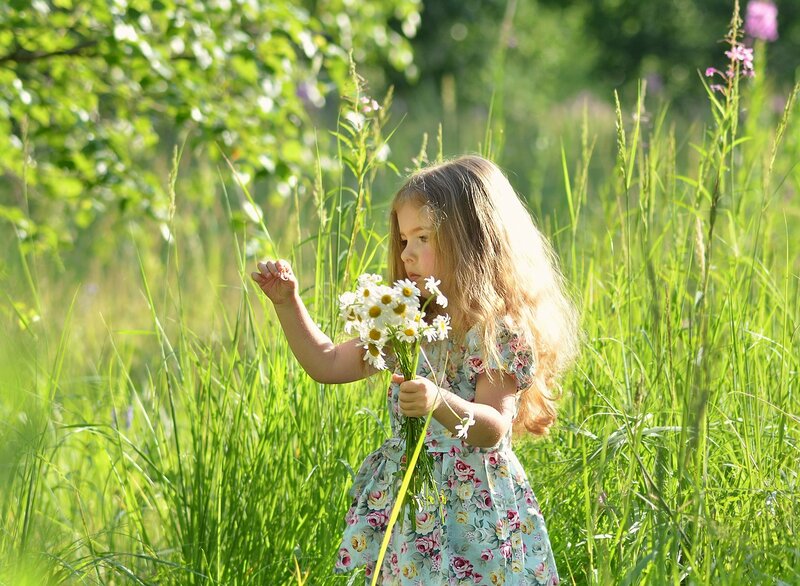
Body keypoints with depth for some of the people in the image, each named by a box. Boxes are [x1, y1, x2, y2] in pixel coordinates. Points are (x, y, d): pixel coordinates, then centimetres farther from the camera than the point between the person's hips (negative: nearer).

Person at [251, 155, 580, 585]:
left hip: (471, 511, -6)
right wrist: (287, 303, 8)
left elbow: (492, 429, -21)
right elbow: (329, 364, 16)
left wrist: (441, 403, -39)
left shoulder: (499, 332, -13)